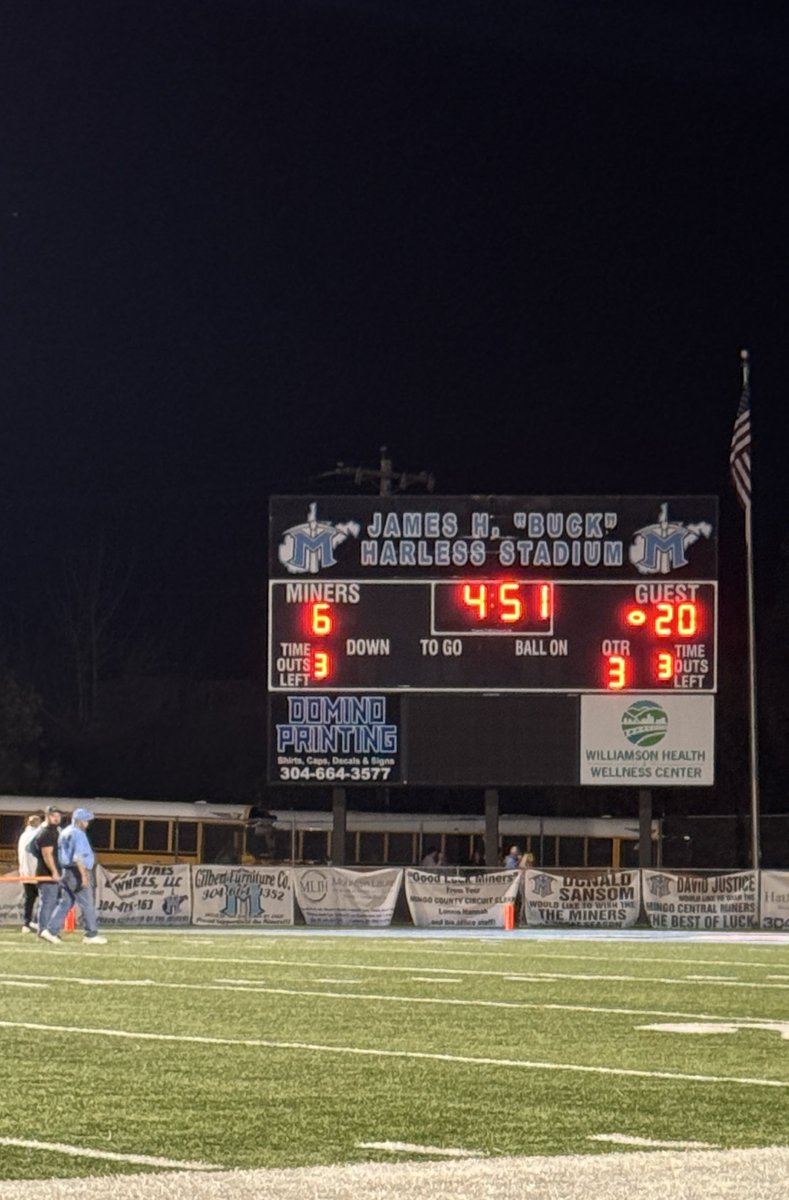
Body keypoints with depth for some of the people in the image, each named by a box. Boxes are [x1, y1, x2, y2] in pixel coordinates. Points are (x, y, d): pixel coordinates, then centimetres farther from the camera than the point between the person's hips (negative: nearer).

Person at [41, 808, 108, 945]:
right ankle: (91, 934, -1)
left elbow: (61, 854, 18)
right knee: (87, 904, -3)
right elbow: (78, 857, -22)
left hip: (65, 871, 9)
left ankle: (51, 930, 3)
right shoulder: (78, 834, -15)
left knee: (65, 902, 10)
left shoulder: (65, 832, 15)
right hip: (78, 872, -9)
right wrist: (84, 875, -24)